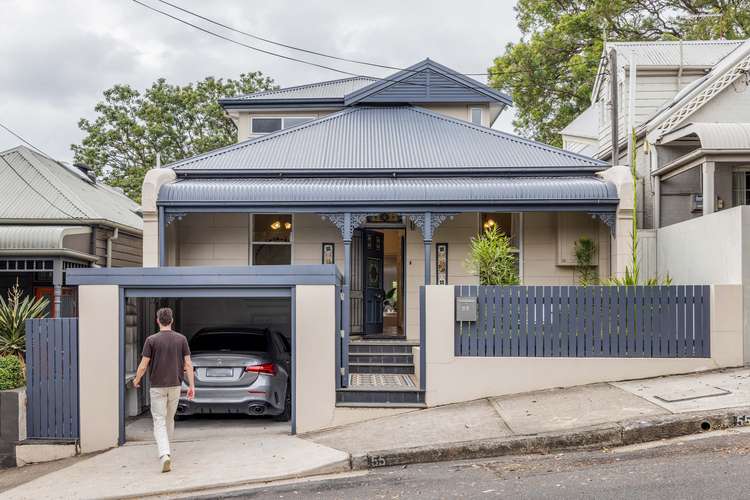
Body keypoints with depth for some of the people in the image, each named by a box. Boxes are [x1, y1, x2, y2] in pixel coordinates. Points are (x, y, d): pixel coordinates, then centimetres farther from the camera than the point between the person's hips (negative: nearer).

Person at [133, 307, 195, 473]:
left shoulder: (151, 340, -8)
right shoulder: (181, 339, -1)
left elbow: (143, 366, -7)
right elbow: (188, 364, -3)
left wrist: (137, 380, 12)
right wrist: (191, 385, 0)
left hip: (157, 386, -3)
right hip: (175, 385, 3)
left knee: (159, 422, -3)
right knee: (169, 419, 19)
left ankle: (164, 455, -21)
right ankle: (165, 451, 32)